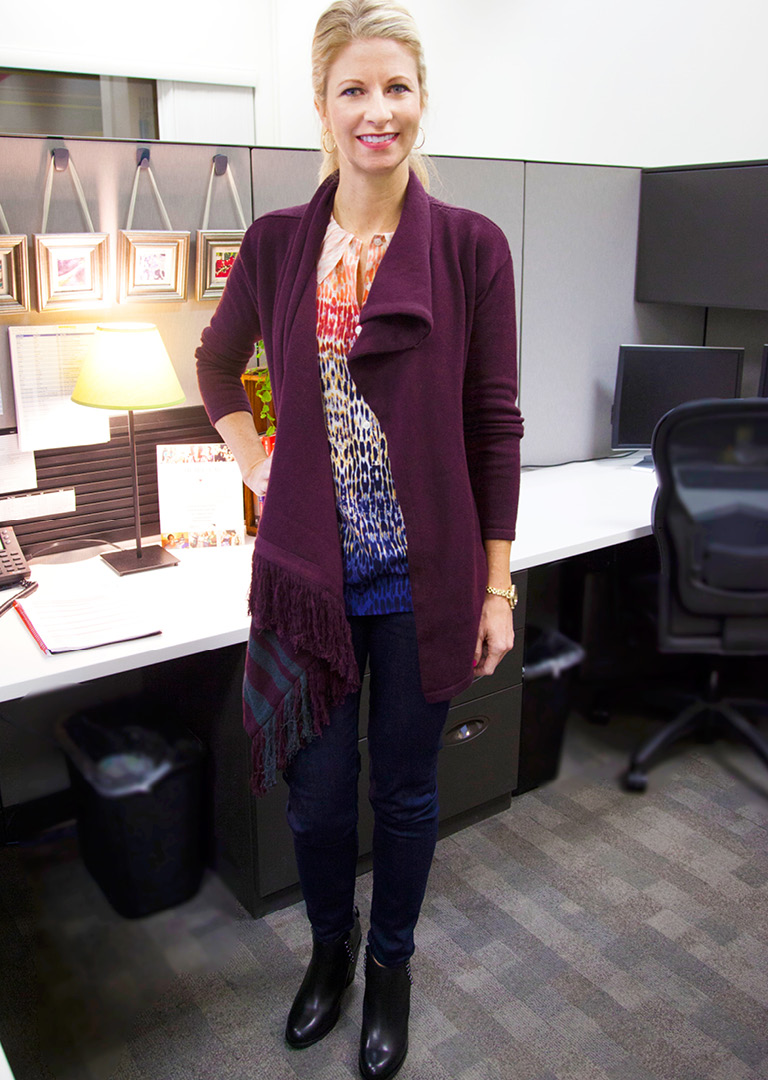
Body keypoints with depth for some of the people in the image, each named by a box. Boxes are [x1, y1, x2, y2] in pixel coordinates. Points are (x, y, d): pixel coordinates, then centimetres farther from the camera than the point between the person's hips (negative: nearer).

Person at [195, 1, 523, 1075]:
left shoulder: (471, 245, -5)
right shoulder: (276, 242, 2)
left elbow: (494, 425, -4)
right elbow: (217, 360, 20)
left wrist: (498, 586, -3)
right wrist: (253, 458, 6)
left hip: (423, 581, -1)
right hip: (309, 574, 2)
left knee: (404, 791, 15)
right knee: (317, 793, 16)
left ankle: (390, 963, 43)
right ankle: (329, 946, 46)